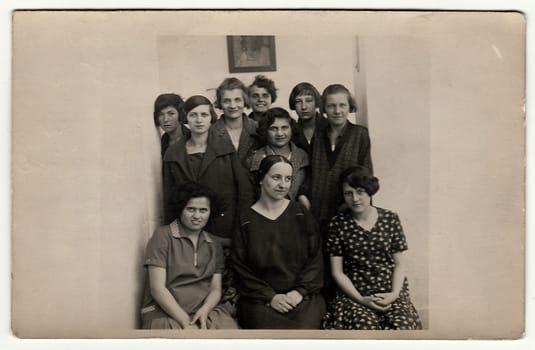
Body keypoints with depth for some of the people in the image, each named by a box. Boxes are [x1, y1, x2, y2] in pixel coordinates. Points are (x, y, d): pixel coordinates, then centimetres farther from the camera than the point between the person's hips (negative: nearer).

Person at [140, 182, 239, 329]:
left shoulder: (214, 245, 15)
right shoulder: (163, 236, 0)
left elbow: (216, 289, 12)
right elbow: (157, 287, -6)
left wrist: (204, 311, -9)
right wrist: (185, 322, -13)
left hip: (206, 310, 4)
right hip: (166, 313, -4)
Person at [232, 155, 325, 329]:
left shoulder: (301, 215, 9)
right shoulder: (245, 221, 4)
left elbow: (316, 259, 6)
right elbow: (241, 269, 2)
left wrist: (300, 291, -7)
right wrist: (270, 297, -8)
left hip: (302, 296, 1)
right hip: (260, 298, -1)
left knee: (305, 327, -27)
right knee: (266, 326, -29)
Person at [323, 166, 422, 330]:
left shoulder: (390, 218, 6)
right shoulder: (337, 224, 2)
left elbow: (400, 264, 8)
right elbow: (337, 271, 2)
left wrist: (394, 294, -8)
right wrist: (361, 299, -9)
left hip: (391, 293, 2)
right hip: (354, 293, -1)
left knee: (402, 327, -25)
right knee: (365, 327, -31)